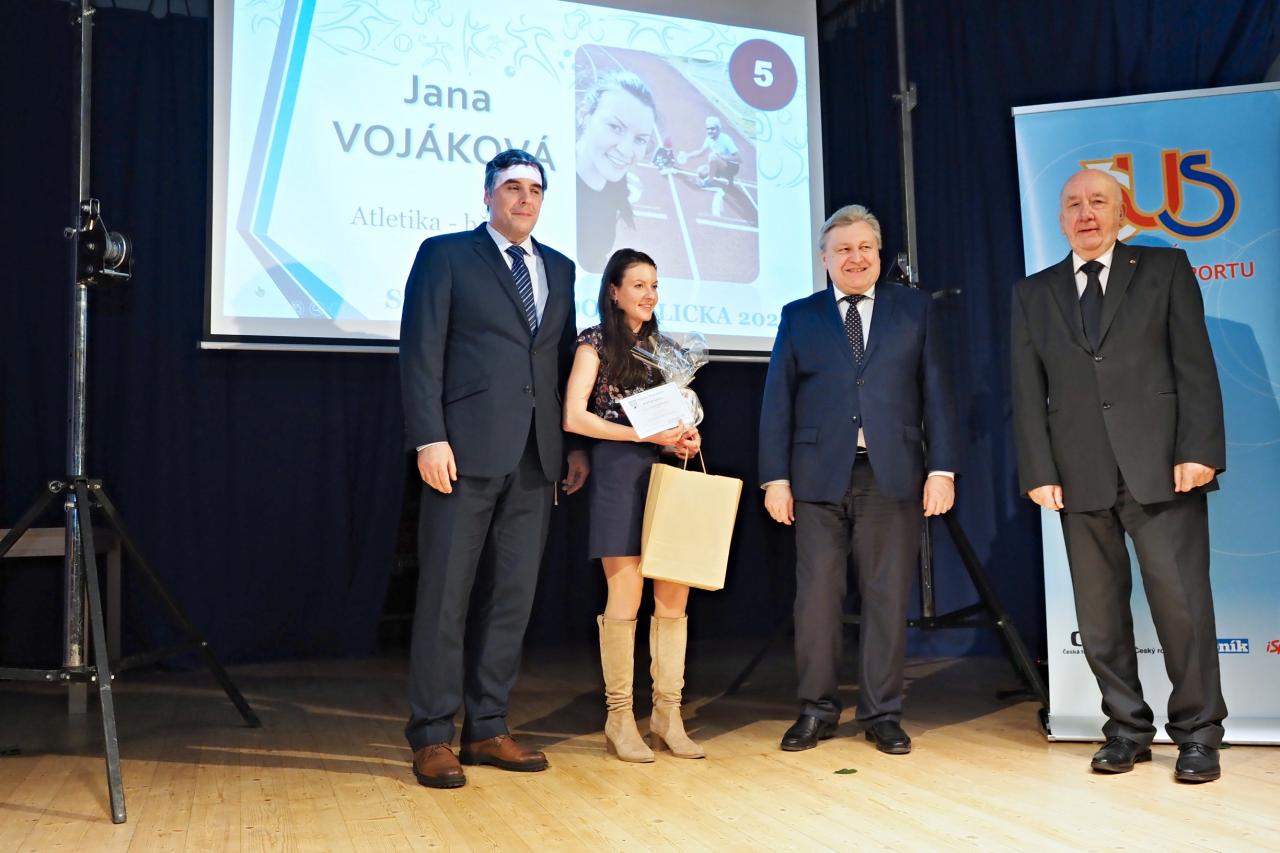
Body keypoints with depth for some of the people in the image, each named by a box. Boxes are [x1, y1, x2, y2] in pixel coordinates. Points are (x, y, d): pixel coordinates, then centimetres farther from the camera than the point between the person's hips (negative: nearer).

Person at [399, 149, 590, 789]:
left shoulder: (559, 269, 18)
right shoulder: (445, 255, 3)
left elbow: (564, 361, 17)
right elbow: (420, 352, -4)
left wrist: (575, 444, 11)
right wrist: (429, 439, -13)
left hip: (534, 458, 5)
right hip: (467, 449, -5)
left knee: (512, 597, 7)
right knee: (446, 593, -1)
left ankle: (487, 729, 18)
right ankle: (431, 736, 9)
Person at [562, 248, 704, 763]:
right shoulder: (596, 343, 2)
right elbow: (574, 417, -8)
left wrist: (686, 436, 1)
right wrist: (648, 434, -14)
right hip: (619, 474, -5)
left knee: (674, 596, 0)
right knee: (626, 595, -6)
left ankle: (668, 715, 9)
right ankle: (619, 718, 4)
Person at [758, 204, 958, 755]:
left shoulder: (914, 309, 12)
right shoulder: (799, 316, 12)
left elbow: (936, 392, 6)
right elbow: (777, 401, 7)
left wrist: (942, 467, -3)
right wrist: (775, 477, -1)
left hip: (892, 475, 0)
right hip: (819, 476, 0)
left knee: (887, 597, 4)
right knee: (816, 595, 2)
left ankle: (882, 713, 16)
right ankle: (817, 710, 15)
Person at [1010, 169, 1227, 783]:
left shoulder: (1165, 269, 9)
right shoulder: (1033, 293, 14)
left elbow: (1195, 366, 1)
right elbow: (1028, 391, 7)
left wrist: (1199, 451, -9)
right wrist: (1039, 472, -2)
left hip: (1161, 467, -2)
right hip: (1080, 478, 2)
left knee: (1182, 604, -1)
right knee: (1099, 615, 6)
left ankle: (1197, 734, 14)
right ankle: (1127, 729, 20)